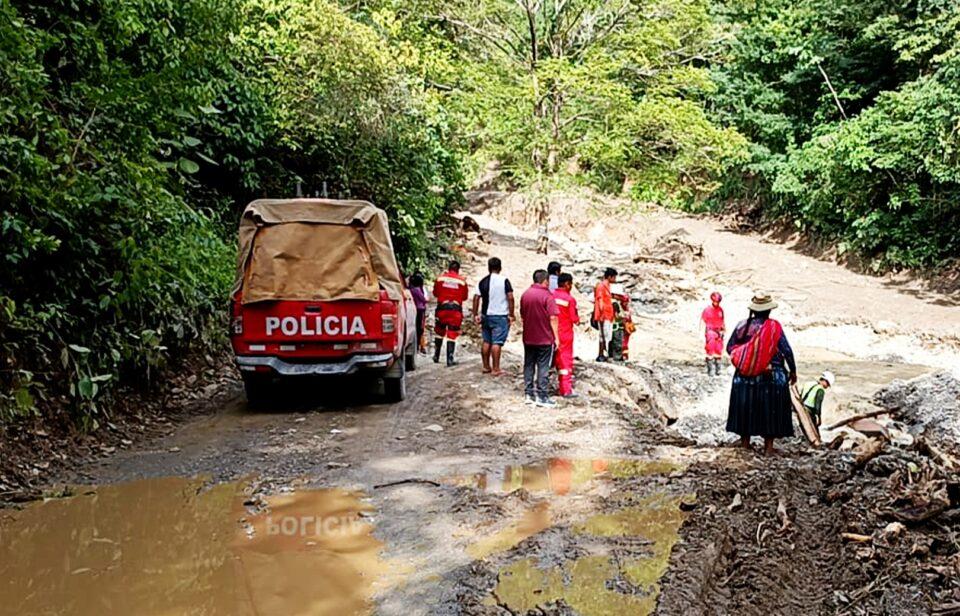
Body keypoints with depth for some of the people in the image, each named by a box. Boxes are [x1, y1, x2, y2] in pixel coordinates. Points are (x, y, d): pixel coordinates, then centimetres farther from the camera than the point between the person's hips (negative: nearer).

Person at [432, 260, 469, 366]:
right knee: (452, 335, 0)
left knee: (439, 332, 18)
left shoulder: (440, 278, -1)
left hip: (442, 308, 1)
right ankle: (450, 359, -5)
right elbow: (465, 297, 6)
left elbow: (435, 293, 9)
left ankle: (436, 356, 24)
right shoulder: (462, 281, -3)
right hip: (456, 309, -1)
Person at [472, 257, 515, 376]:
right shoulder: (504, 281, -8)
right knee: (497, 342, -3)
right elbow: (510, 298, -12)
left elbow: (476, 298, 2)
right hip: (500, 316, -4)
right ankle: (495, 369, -2)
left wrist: (476, 315, 7)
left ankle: (486, 367, 22)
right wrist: (511, 315, -6)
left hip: (486, 316, 5)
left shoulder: (483, 282, 4)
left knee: (486, 341, 14)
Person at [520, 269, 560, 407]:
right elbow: (553, 317, -16)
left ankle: (529, 394, 14)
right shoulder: (547, 295, -13)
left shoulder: (525, 294, 6)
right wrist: (556, 336, -10)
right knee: (543, 367, -1)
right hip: (545, 338, -5)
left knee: (529, 365, 12)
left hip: (528, 338, 5)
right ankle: (541, 397, 0)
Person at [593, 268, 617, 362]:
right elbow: (600, 301, -16)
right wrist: (602, 315, -21)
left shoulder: (607, 286, 18)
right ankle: (601, 355, -6)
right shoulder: (601, 286, -11)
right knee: (604, 335, -9)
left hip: (608, 316, 9)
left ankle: (602, 355, 11)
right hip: (603, 316, -9)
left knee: (607, 336, 8)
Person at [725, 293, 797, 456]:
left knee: (746, 408, 13)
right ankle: (768, 447, 7)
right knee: (770, 410, 6)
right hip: (771, 377, -3)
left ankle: (745, 443, 20)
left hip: (744, 377, 3)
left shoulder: (742, 325, -3)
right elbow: (787, 351, -9)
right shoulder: (774, 327, -11)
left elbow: (729, 348, 2)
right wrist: (792, 371, 2)